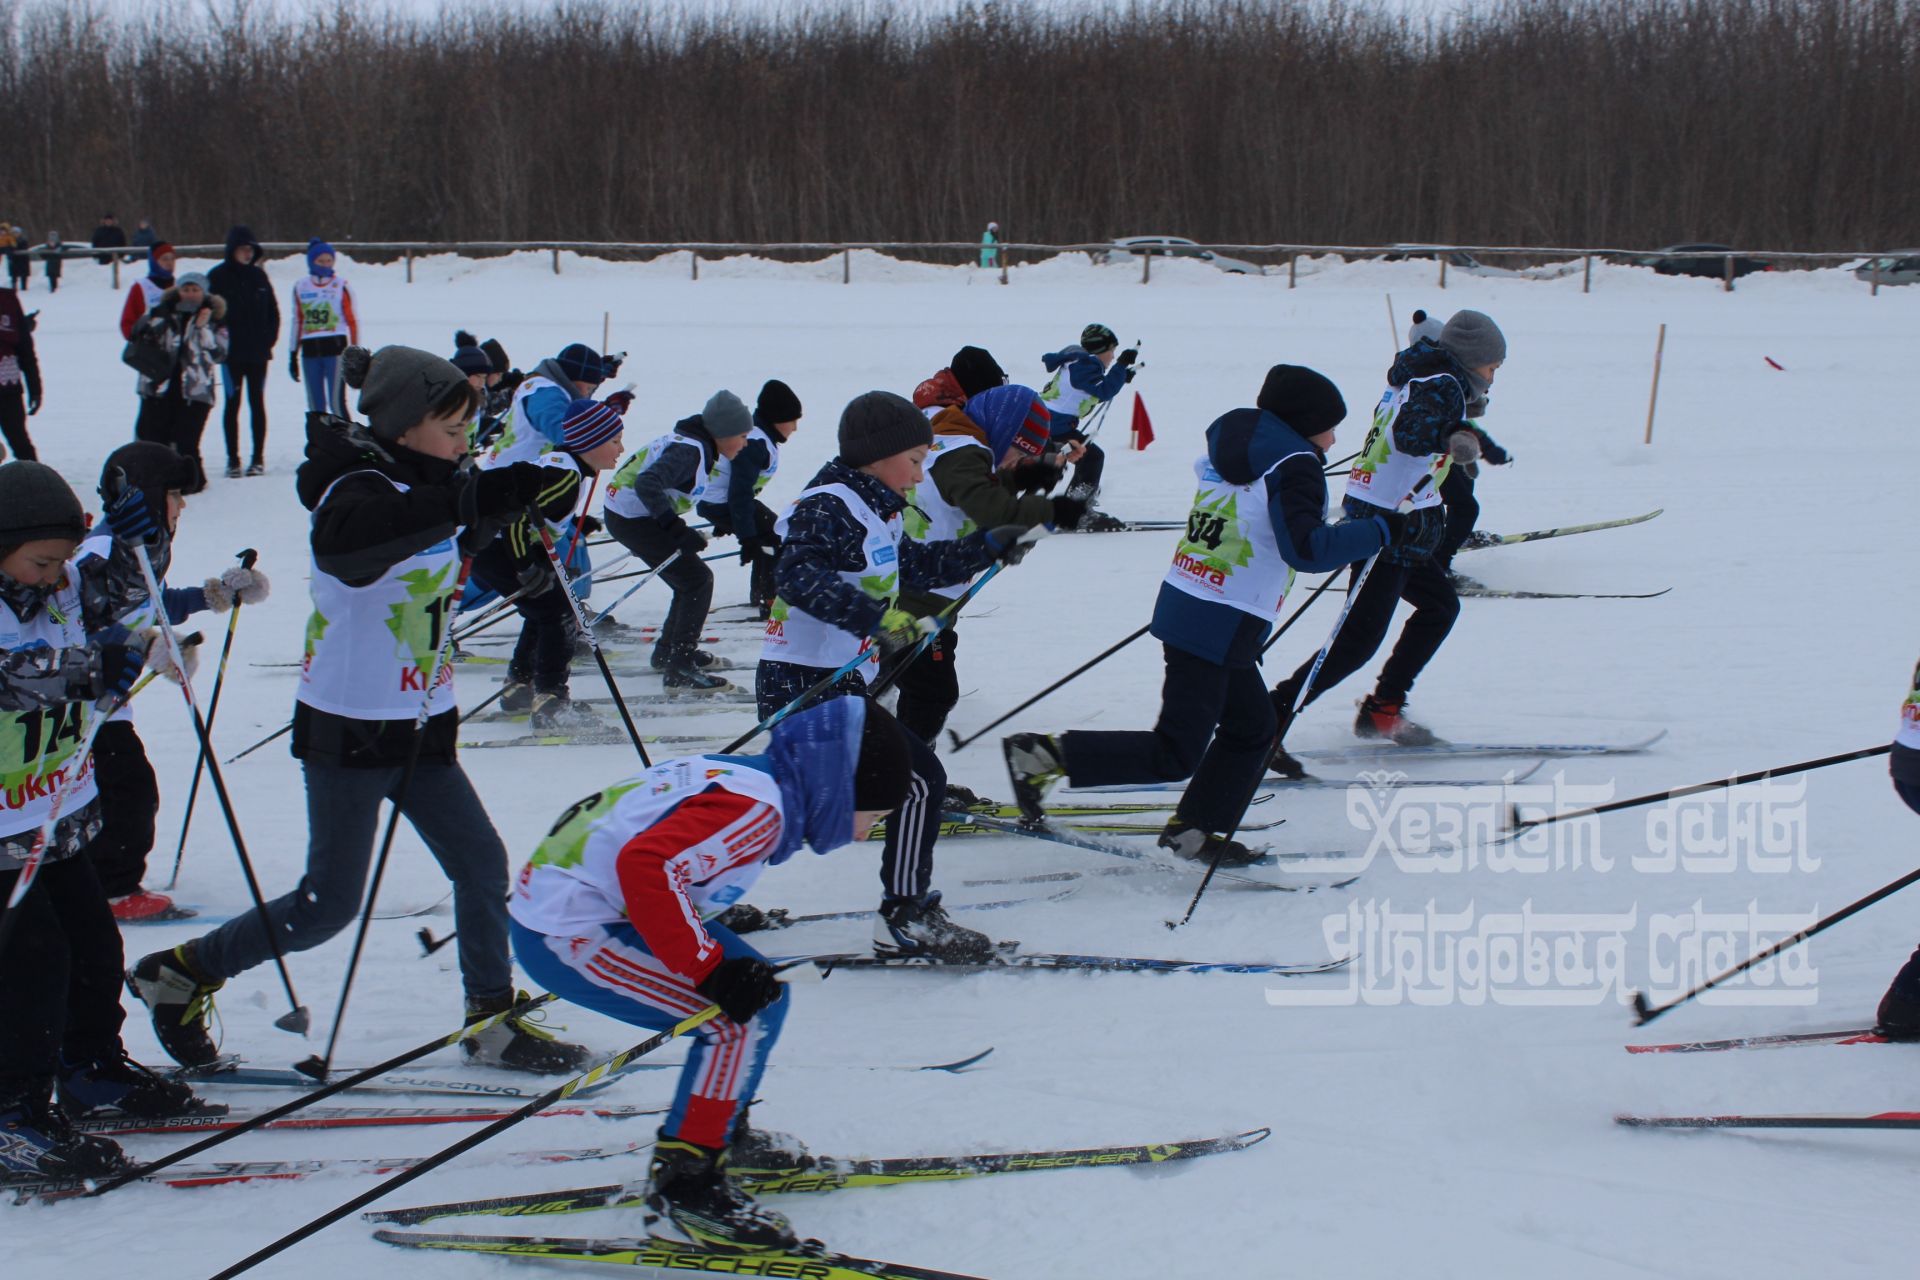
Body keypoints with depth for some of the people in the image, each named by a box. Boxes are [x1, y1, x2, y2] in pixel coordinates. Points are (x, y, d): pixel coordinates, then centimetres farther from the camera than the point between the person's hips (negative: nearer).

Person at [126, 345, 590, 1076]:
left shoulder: (427, 486, 5)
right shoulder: (361, 490, -21)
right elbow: (339, 539, -44)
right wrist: (470, 497, -54)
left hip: (421, 727, 8)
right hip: (349, 732, -8)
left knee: (481, 863, 4)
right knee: (329, 904, 0)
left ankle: (492, 1021, 15)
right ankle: (180, 974, 16)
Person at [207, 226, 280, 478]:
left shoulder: (258, 275, 6)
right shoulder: (218, 277, -4)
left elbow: (273, 311, 11)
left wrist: (269, 339, 2)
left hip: (258, 352, 3)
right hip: (231, 352, -2)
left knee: (257, 403, 6)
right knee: (232, 404, 3)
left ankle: (258, 458, 11)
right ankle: (233, 459, 7)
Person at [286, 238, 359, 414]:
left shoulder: (341, 286, 0)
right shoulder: (300, 287, 9)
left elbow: (352, 320, 3)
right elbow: (297, 322, 14)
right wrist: (293, 356, 14)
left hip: (336, 348, -4)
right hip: (310, 350, 4)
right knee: (315, 405, 7)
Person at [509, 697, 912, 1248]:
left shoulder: (748, 779, 7)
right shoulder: (756, 808, -21)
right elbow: (647, 867, -32)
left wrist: (726, 963, 18)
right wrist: (710, 969, -26)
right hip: (565, 935, -10)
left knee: (761, 991, 14)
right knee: (744, 1017, -14)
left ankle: (720, 1132, 30)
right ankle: (683, 1191, -8)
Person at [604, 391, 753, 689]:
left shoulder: (698, 445, 6)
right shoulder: (689, 450, -23)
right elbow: (648, 485, -35)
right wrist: (677, 530, -38)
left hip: (637, 515, 10)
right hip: (632, 520, -10)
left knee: (691, 579, 19)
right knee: (698, 580, -10)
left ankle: (668, 651, 34)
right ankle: (679, 669, -11)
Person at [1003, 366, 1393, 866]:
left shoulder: (1230, 447, 11)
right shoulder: (1293, 467, -13)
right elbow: (1307, 549, -23)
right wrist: (1380, 529, -15)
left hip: (1184, 604, 10)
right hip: (1221, 627, -10)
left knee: (1252, 726, 23)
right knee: (1176, 755, -5)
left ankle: (1194, 830, 27)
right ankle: (1049, 756, -10)